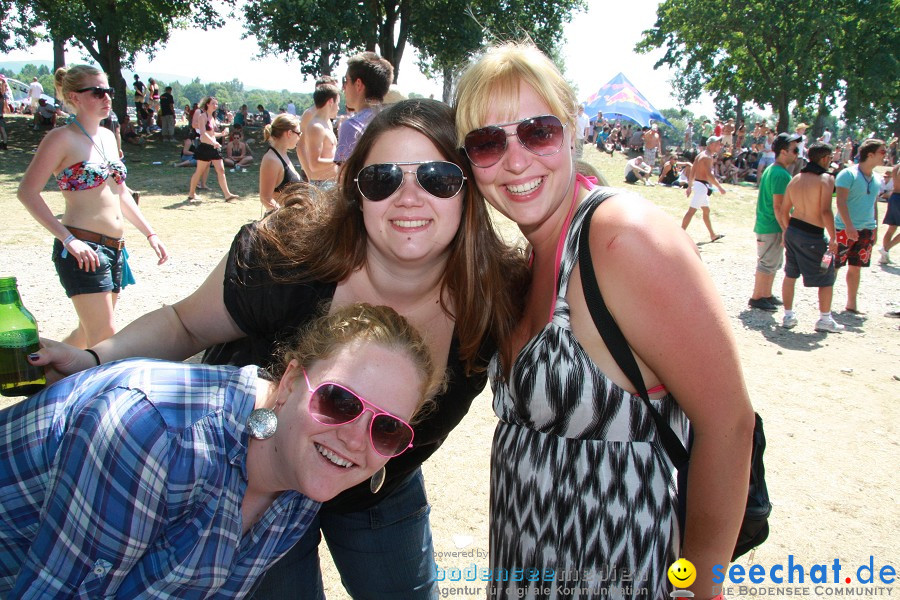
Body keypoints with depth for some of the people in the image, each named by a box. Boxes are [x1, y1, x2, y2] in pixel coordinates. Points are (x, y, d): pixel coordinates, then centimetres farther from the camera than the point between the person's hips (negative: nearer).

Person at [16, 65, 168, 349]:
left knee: (89, 332, 18)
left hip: (114, 249, 8)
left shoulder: (108, 136, 15)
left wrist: (149, 233, 16)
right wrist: (67, 238, -22)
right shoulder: (62, 138, -7)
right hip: (82, 251, -8)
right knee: (104, 336, -11)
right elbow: (27, 191, -14)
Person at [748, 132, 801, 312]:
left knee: (774, 263, 19)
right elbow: (778, 207, -22)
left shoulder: (771, 170, 12)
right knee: (767, 264, 0)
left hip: (765, 224, 10)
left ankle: (767, 295, 28)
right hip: (773, 228, -10)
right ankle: (756, 298, 9)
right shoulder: (781, 174, -19)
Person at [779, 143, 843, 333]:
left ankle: (788, 316, 21)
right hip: (813, 236, -7)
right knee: (826, 278, 9)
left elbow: (783, 210, 10)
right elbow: (825, 211, -21)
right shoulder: (826, 178, -14)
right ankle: (825, 319, 18)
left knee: (790, 274, 15)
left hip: (792, 231, 7)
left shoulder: (796, 179, 6)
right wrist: (833, 238, -14)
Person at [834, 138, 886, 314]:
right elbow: (841, 201, -18)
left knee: (856, 267, 12)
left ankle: (851, 304, 20)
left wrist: (875, 228, 17)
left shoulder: (876, 178, 11)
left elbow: (873, 204, 19)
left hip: (866, 230, 7)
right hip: (845, 228, -7)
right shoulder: (848, 174, -12)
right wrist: (848, 226, -25)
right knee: (834, 266, -3)